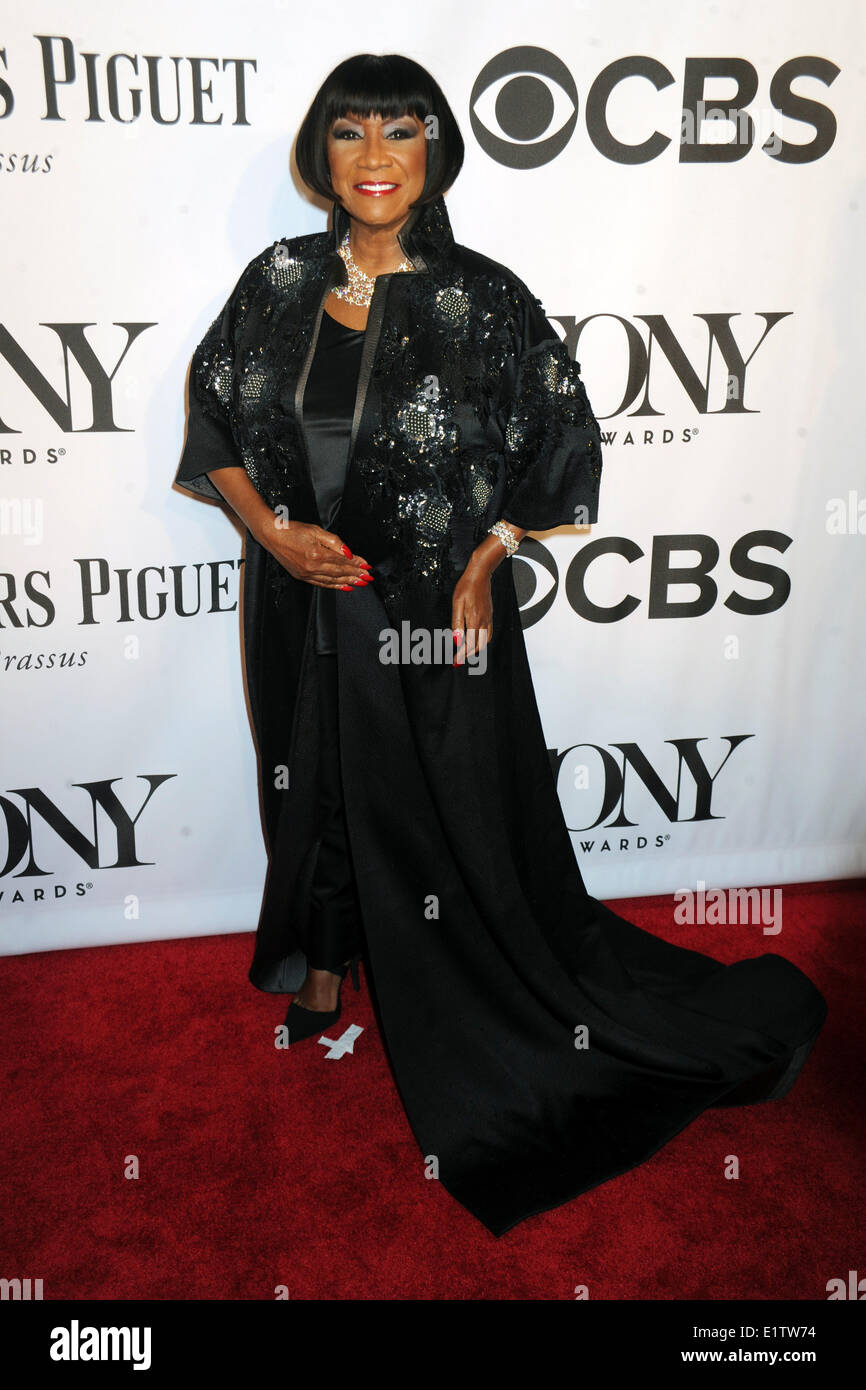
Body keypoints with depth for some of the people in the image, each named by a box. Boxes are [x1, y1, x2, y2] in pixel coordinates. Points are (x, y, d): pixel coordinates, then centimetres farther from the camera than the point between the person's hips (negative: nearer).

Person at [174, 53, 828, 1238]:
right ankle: (323, 965, 47)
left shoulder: (482, 297, -10)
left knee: (448, 812, 7)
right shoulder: (279, 281, -1)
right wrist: (272, 530, -7)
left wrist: (489, 554, -9)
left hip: (434, 616, -3)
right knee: (317, 789, 19)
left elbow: (565, 439, -1)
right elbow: (213, 415, 8)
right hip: (303, 611, 4)